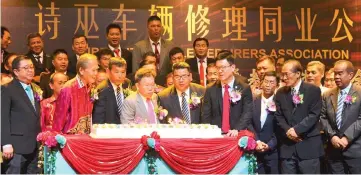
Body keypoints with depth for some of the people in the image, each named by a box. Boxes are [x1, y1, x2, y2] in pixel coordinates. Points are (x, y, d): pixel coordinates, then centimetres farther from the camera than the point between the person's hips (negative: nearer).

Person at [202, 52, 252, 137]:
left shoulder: (244, 88, 5)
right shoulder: (210, 90, 10)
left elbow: (247, 113, -3)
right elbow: (206, 115, 8)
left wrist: (236, 130, -18)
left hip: (237, 135, -1)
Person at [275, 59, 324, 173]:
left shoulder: (313, 90, -2)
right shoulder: (280, 93, 12)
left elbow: (314, 115, -9)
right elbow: (278, 116, 8)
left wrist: (296, 130, -16)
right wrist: (287, 130, -10)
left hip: (308, 146, -4)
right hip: (287, 146, 4)